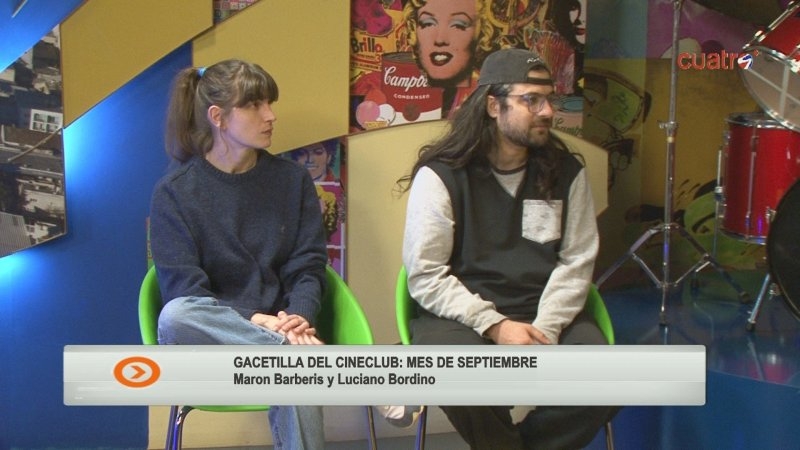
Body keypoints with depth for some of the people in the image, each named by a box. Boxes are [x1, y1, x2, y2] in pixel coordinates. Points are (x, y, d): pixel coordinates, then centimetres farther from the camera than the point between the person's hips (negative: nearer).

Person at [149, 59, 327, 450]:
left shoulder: (293, 179, 8)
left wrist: (298, 318, -19)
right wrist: (254, 320, -22)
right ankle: (298, 351, -30)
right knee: (175, 317, -37)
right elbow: (183, 290, -7)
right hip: (209, 341, 0)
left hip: (279, 325, 0)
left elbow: (307, 267, 3)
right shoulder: (173, 192, 0)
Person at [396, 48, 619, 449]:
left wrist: (545, 329, -13)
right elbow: (425, 275, -9)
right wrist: (494, 326, -18)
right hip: (460, 315, -3)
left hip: (546, 315, 4)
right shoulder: (441, 175, -3)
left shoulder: (566, 173, 9)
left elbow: (576, 262, 3)